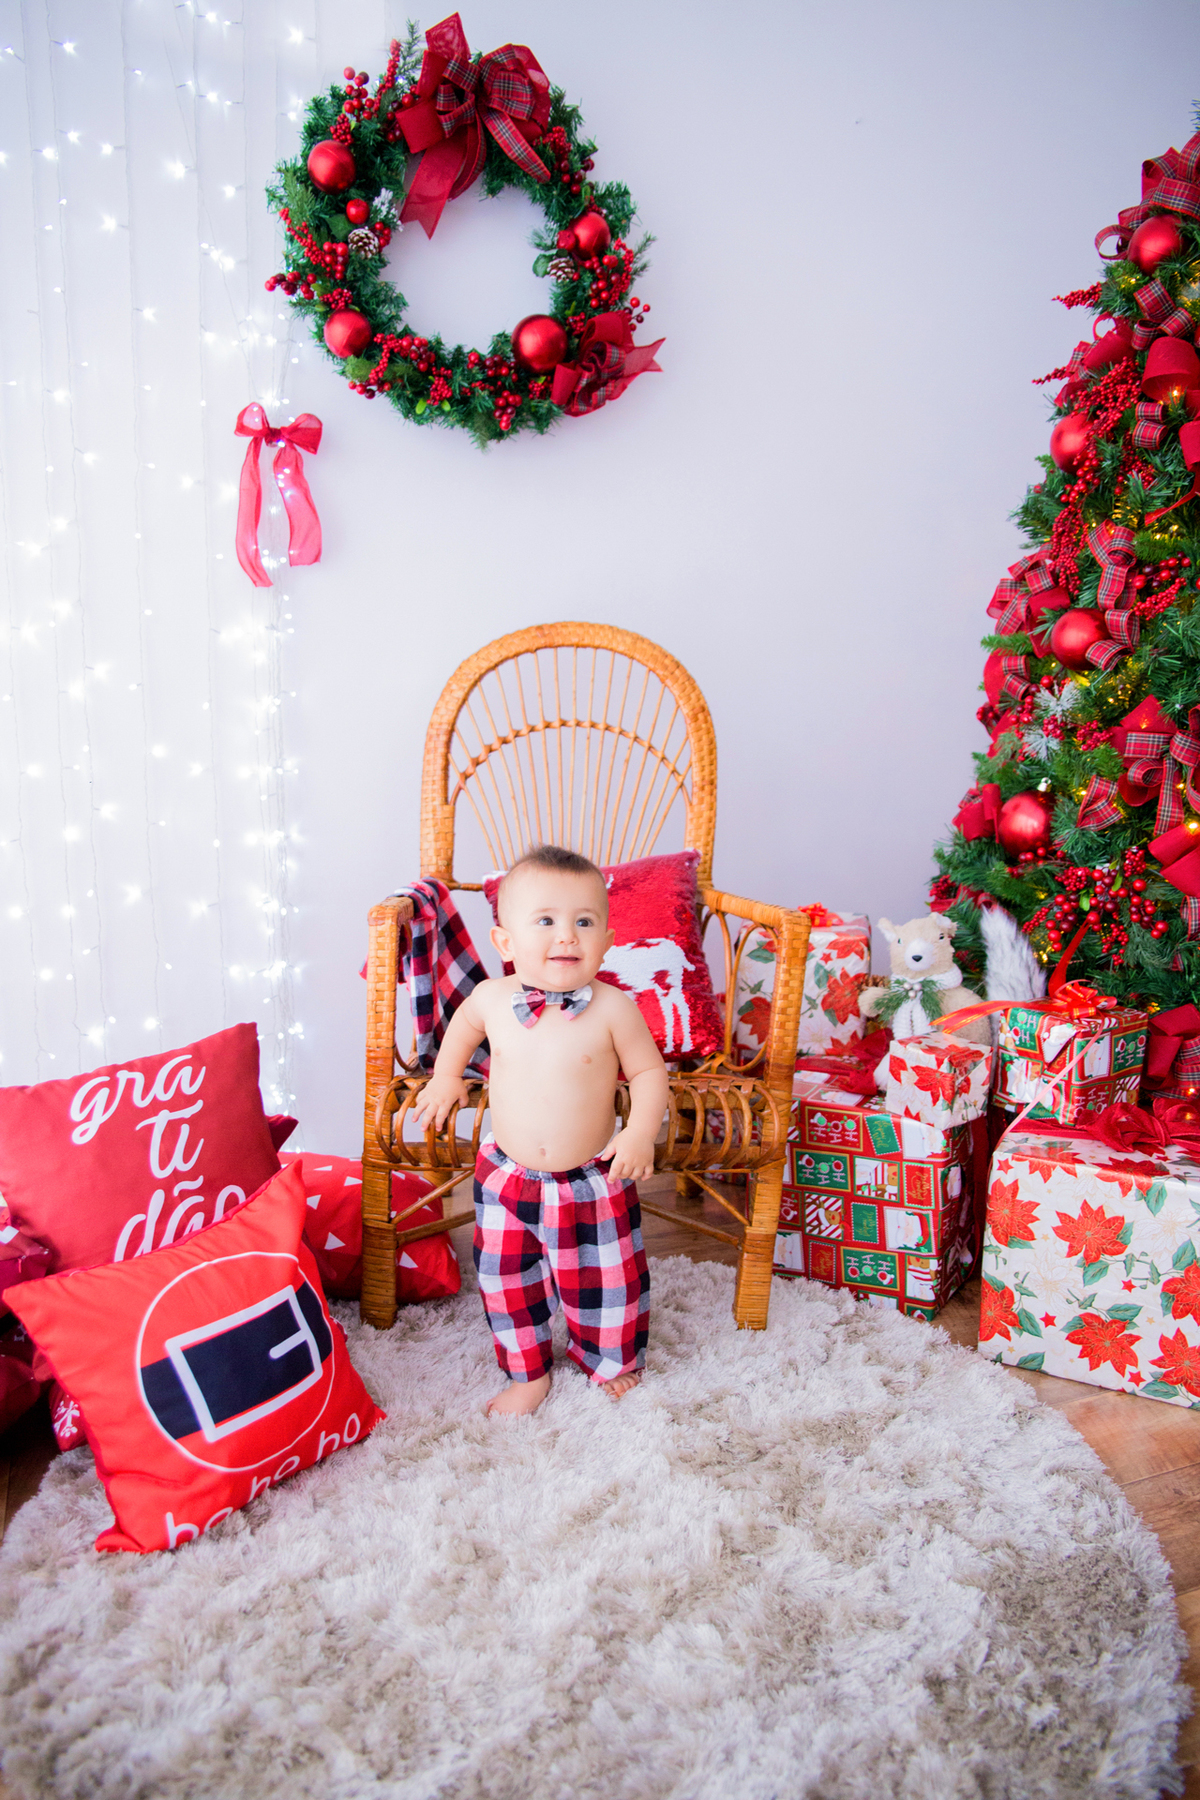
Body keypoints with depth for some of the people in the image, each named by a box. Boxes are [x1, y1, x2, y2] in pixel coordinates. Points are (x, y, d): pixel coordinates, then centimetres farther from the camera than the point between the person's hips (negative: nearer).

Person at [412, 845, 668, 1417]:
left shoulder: (612, 1008, -18)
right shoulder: (492, 998, -10)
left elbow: (649, 1072, -7)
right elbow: (463, 1025, 15)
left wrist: (640, 1132, -20)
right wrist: (446, 1076, 13)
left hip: (594, 1181, -2)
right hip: (507, 1177, 2)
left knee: (604, 1283, 14)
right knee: (507, 1282, 14)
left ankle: (611, 1362, 43)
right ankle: (528, 1374, 39)